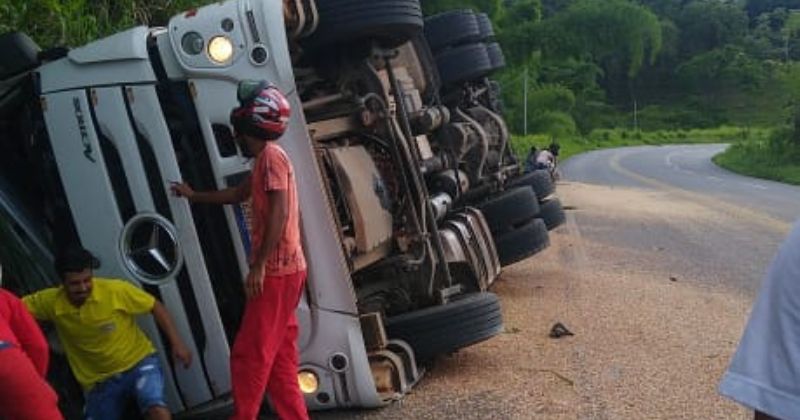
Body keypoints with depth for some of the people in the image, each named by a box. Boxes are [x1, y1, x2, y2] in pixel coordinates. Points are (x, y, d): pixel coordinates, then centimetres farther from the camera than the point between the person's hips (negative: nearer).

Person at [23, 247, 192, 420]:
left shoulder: (116, 290, -19)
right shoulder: (51, 302, -12)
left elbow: (155, 307, -10)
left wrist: (176, 342, -15)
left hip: (138, 362, -4)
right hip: (99, 380, 4)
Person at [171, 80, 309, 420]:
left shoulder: (271, 155, -11)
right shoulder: (265, 160, 20)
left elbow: (279, 212, -22)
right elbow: (238, 194, 37)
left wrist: (258, 265, -23)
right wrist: (194, 196, 48)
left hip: (277, 270, -10)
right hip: (281, 270, 10)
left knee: (250, 353, -5)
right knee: (278, 357, 11)